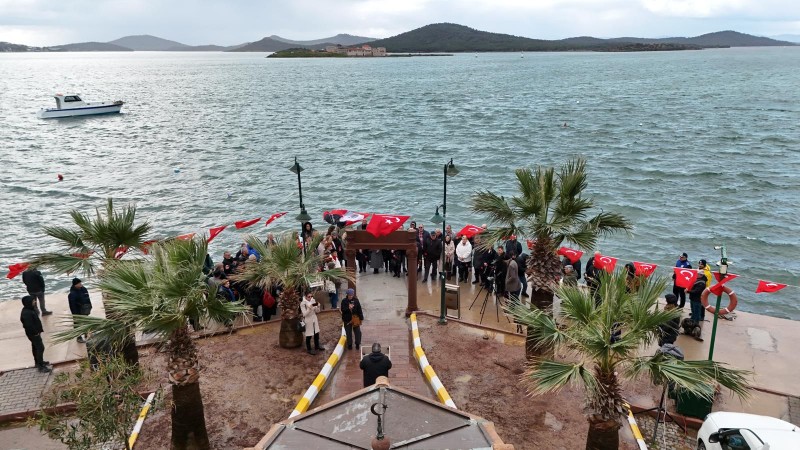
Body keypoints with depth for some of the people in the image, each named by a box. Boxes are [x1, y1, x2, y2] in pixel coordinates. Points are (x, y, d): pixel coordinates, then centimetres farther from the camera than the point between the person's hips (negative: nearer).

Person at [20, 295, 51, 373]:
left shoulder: (29, 309, 3)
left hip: (34, 332, 11)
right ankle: (41, 366, -1)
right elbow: (29, 325, -30)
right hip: (33, 333, -11)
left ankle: (38, 362, 39)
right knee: (40, 348, -6)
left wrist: (38, 330, 14)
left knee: (35, 347, 23)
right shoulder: (26, 313, -29)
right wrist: (36, 332, -21)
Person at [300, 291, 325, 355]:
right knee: (309, 335, 3)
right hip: (308, 321, -6)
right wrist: (309, 308, -32)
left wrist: (318, 306, -16)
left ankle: (317, 347, 34)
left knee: (316, 333, 17)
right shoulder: (303, 303, -16)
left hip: (314, 319, 6)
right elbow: (304, 314, -19)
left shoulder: (313, 300, -1)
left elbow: (317, 311, 4)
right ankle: (309, 349, 17)